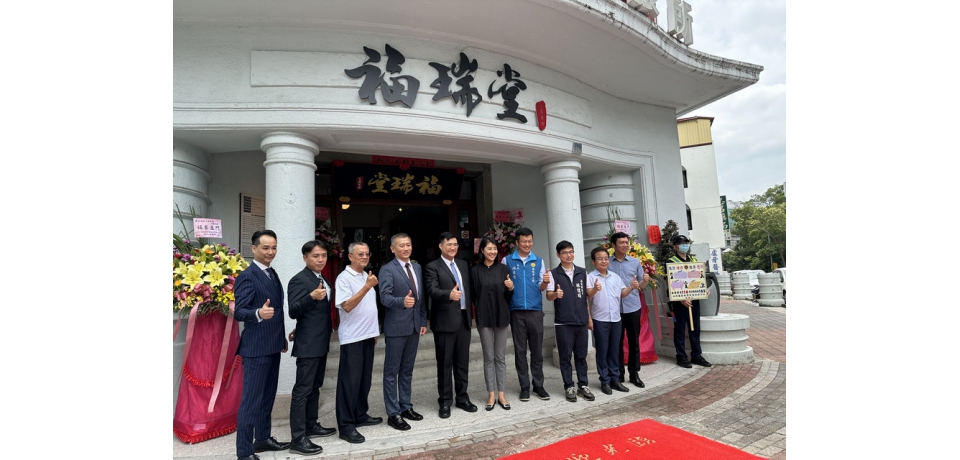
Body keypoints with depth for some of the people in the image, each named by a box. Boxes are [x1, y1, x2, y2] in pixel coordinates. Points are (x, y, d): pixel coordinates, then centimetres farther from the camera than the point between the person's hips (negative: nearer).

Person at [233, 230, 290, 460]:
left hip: (272, 346, 8)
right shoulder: (247, 276, -14)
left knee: (267, 396, 18)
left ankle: (263, 438, 32)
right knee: (251, 400, 0)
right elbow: (239, 312, -19)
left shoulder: (273, 274, 11)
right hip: (256, 348, -8)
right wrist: (258, 313, -39)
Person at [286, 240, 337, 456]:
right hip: (308, 344, -9)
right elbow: (293, 312, -25)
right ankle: (297, 438, 5)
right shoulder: (299, 280, -16)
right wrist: (312, 296, -37)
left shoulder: (323, 280, 11)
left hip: (321, 342, 9)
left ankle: (311, 425, 31)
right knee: (302, 390, -3)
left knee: (315, 387, 18)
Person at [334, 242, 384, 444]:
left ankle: (360, 415, 29)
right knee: (350, 381, -1)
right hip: (352, 337, -8)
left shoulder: (367, 276, 13)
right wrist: (367, 287, -28)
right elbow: (347, 306, -22)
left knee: (365, 378, 16)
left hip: (368, 335, 8)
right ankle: (346, 425, 7)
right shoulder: (344, 278, -12)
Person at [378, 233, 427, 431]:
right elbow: (384, 297, -22)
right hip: (396, 327, -6)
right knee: (392, 371, 4)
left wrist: (423, 321, 10)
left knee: (407, 370, 17)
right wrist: (402, 302, -41)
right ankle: (393, 413, 14)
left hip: (414, 326, 6)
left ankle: (406, 406, 29)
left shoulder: (417, 267, 11)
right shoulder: (387, 270, -10)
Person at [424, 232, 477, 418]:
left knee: (462, 361, 14)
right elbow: (432, 290, -20)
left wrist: (470, 311, 10)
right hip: (445, 320, -5)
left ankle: (462, 397, 27)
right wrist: (449, 294, -39)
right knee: (445, 363, 5)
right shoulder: (433, 267, -6)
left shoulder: (463, 264, 14)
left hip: (464, 319, 5)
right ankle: (445, 401, 17)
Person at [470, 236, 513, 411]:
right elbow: (473, 295, 4)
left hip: (501, 316, 1)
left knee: (500, 357, 8)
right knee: (489, 357, 6)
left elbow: (508, 295, 3)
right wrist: (478, 310, -6)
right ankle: (491, 395, 16)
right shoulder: (475, 271, -1)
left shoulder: (503, 268, 3)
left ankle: (501, 394, 17)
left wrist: (510, 288, -16)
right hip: (484, 318, -1)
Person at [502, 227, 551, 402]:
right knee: (520, 350, 6)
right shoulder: (507, 260, 1)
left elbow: (541, 288, 4)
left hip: (535, 311, 1)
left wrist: (545, 282, -17)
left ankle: (538, 385, 20)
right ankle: (524, 387, 17)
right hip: (516, 311, -1)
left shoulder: (539, 261, 6)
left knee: (537, 350, 7)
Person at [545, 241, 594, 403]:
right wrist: (555, 294, -30)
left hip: (581, 320, 3)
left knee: (581, 355, 11)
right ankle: (569, 387, 16)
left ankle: (582, 385, 23)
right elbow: (548, 296, -10)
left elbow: (587, 294, 15)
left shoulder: (582, 272, 8)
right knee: (565, 356, 5)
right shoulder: (553, 273, -3)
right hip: (563, 322, -3)